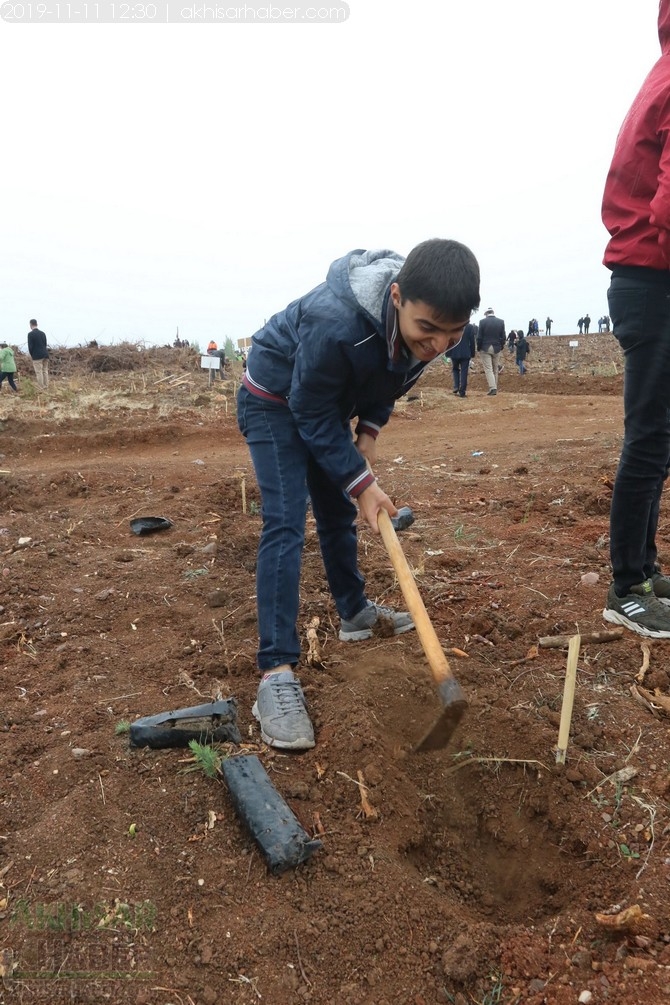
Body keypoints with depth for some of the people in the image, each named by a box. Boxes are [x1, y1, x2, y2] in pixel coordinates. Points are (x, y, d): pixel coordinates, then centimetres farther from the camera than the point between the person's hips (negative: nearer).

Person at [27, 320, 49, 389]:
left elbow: (30, 346, -9)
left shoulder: (30, 334, -7)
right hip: (45, 355, 6)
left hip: (37, 356, -6)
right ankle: (46, 388, 9)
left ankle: (41, 389, -4)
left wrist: (31, 355, 8)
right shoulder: (43, 333, 10)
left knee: (39, 372, -3)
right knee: (45, 371, 9)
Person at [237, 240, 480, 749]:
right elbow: (311, 414, -28)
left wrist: (369, 431, -10)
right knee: (285, 524, -17)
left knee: (338, 514, 16)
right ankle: (276, 673, -17)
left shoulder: (431, 326, -19)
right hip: (276, 401, -6)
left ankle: (355, 612, 36)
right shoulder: (334, 324, -41)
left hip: (329, 404, 7)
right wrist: (361, 482, -25)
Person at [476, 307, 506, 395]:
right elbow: (503, 337, 1)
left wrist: (479, 348, 4)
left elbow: (479, 337, -7)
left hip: (485, 349, -3)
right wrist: (501, 347, 13)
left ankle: (493, 388, -18)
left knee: (488, 369, -4)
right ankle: (494, 388, 18)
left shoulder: (483, 321, -7)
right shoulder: (501, 321, 1)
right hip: (497, 348, 3)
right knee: (495, 370, 14)